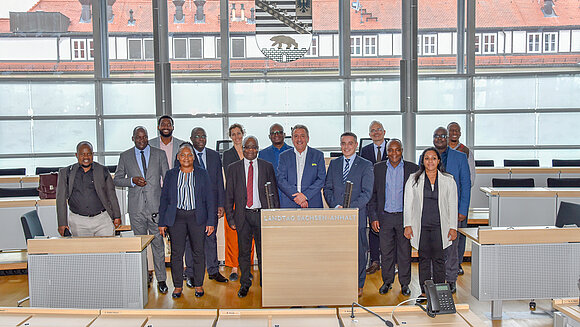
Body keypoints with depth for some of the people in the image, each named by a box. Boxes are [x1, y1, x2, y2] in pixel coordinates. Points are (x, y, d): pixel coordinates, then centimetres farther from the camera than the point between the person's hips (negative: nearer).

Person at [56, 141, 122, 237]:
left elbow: (111, 194, 10)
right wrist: (62, 223, -2)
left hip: (102, 219, 0)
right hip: (78, 223, 0)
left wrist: (117, 216, 7)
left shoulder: (103, 171, 6)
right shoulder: (66, 173, 5)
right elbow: (61, 199, 4)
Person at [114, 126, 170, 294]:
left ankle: (161, 279, 10)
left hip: (156, 206, -1)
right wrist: (132, 181, -8)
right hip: (136, 208, 1)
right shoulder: (125, 156, 8)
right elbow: (117, 179, 11)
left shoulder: (159, 154, 6)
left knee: (158, 243, 1)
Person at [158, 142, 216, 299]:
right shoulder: (170, 175, 9)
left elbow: (209, 199, 3)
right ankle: (178, 286, 15)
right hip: (176, 218, 1)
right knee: (176, 253, 2)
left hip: (197, 218, -1)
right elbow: (164, 199, 9)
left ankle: (198, 285, 16)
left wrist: (211, 221, -3)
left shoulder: (202, 174, 5)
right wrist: (162, 222, 3)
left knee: (198, 252, 3)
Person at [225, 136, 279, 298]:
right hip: (243, 215, 1)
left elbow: (274, 193, 7)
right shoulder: (233, 168, 7)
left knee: (263, 251, 5)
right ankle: (245, 284, 21)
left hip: (262, 213, 0)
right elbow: (229, 195, 7)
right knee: (244, 252, 7)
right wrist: (230, 217, 0)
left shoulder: (267, 167, 6)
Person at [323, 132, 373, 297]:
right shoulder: (334, 164, 12)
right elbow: (327, 188, 9)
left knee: (358, 251, 4)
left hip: (357, 215, -3)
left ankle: (358, 285, 19)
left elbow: (367, 193, -6)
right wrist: (336, 206, -7)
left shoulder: (366, 165, 1)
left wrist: (349, 208, -15)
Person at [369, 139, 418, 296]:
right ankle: (387, 281, 23)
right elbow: (372, 194, 5)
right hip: (385, 217, 1)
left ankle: (405, 283, 21)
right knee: (386, 252, 7)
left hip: (405, 217, -1)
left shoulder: (412, 168, 1)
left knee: (405, 252, 6)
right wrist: (373, 217, -1)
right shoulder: (378, 168, 4)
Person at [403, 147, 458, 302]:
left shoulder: (448, 180, 5)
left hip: (440, 226, 0)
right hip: (421, 225, 0)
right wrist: (408, 225, -1)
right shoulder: (413, 180, 4)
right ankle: (424, 291, 15)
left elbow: (453, 205, 6)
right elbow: (408, 204, 5)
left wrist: (453, 227, 2)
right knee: (424, 258, 6)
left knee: (439, 259, 2)